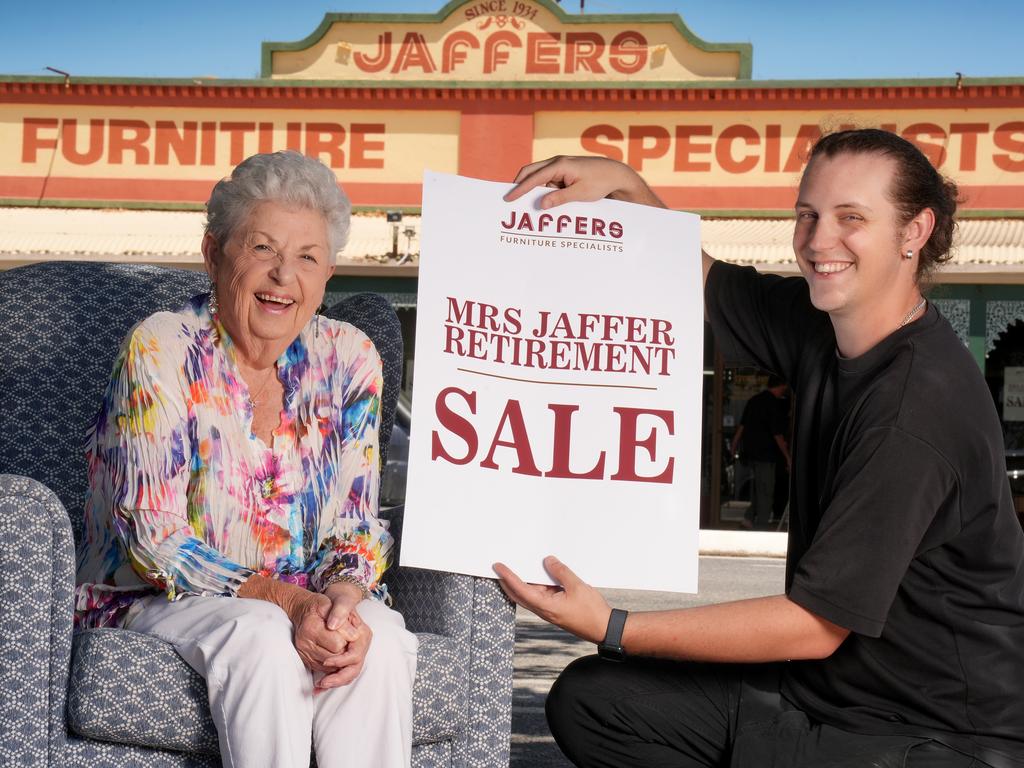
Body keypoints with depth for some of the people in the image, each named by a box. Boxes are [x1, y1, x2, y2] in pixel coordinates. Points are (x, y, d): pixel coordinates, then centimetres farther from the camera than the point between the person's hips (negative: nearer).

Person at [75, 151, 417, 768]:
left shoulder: (349, 360, -1)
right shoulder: (163, 351, -13)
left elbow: (357, 525, 2)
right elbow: (153, 537, -16)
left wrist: (344, 597, -22)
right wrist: (284, 600, -29)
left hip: (306, 603, 3)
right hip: (157, 601, -3)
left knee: (379, 638, -28)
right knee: (260, 636, -34)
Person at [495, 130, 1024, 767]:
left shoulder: (919, 406, -25)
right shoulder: (821, 324, 0)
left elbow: (815, 624, -24)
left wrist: (614, 630, -23)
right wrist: (626, 187, 0)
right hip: (821, 686, 8)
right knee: (589, 700, 0)